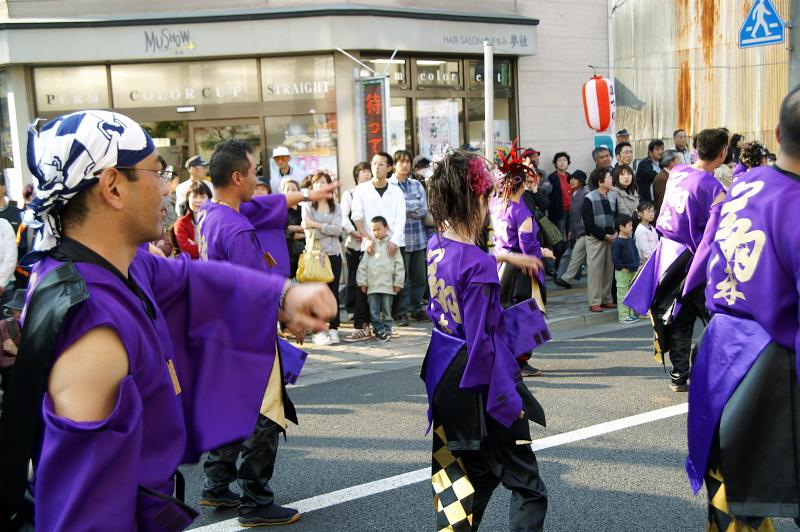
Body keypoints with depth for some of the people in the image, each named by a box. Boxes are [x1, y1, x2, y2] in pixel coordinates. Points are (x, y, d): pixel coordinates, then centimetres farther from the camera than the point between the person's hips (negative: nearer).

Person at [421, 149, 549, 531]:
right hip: (477, 380, -8)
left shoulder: (436, 247, -1)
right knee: (527, 485, 7)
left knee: (460, 472, 22)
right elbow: (481, 340, -22)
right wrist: (508, 398, -14)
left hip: (446, 374, 8)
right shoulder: (479, 264, -24)